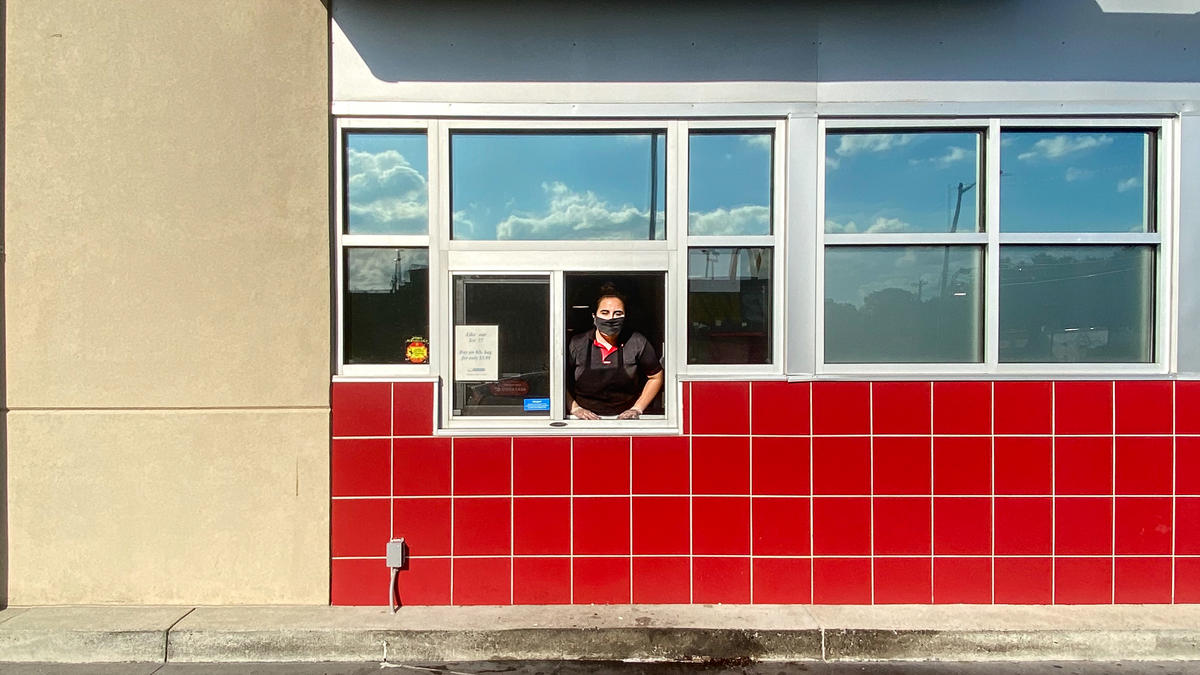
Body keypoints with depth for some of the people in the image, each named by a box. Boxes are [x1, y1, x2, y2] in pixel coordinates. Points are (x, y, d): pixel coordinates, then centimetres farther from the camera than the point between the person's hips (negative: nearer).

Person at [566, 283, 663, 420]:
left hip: (624, 416, 0)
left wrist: (637, 409, 3)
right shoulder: (577, 344, 0)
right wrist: (574, 408, -6)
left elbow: (656, 377, 11)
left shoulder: (637, 342, 1)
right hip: (586, 416, 0)